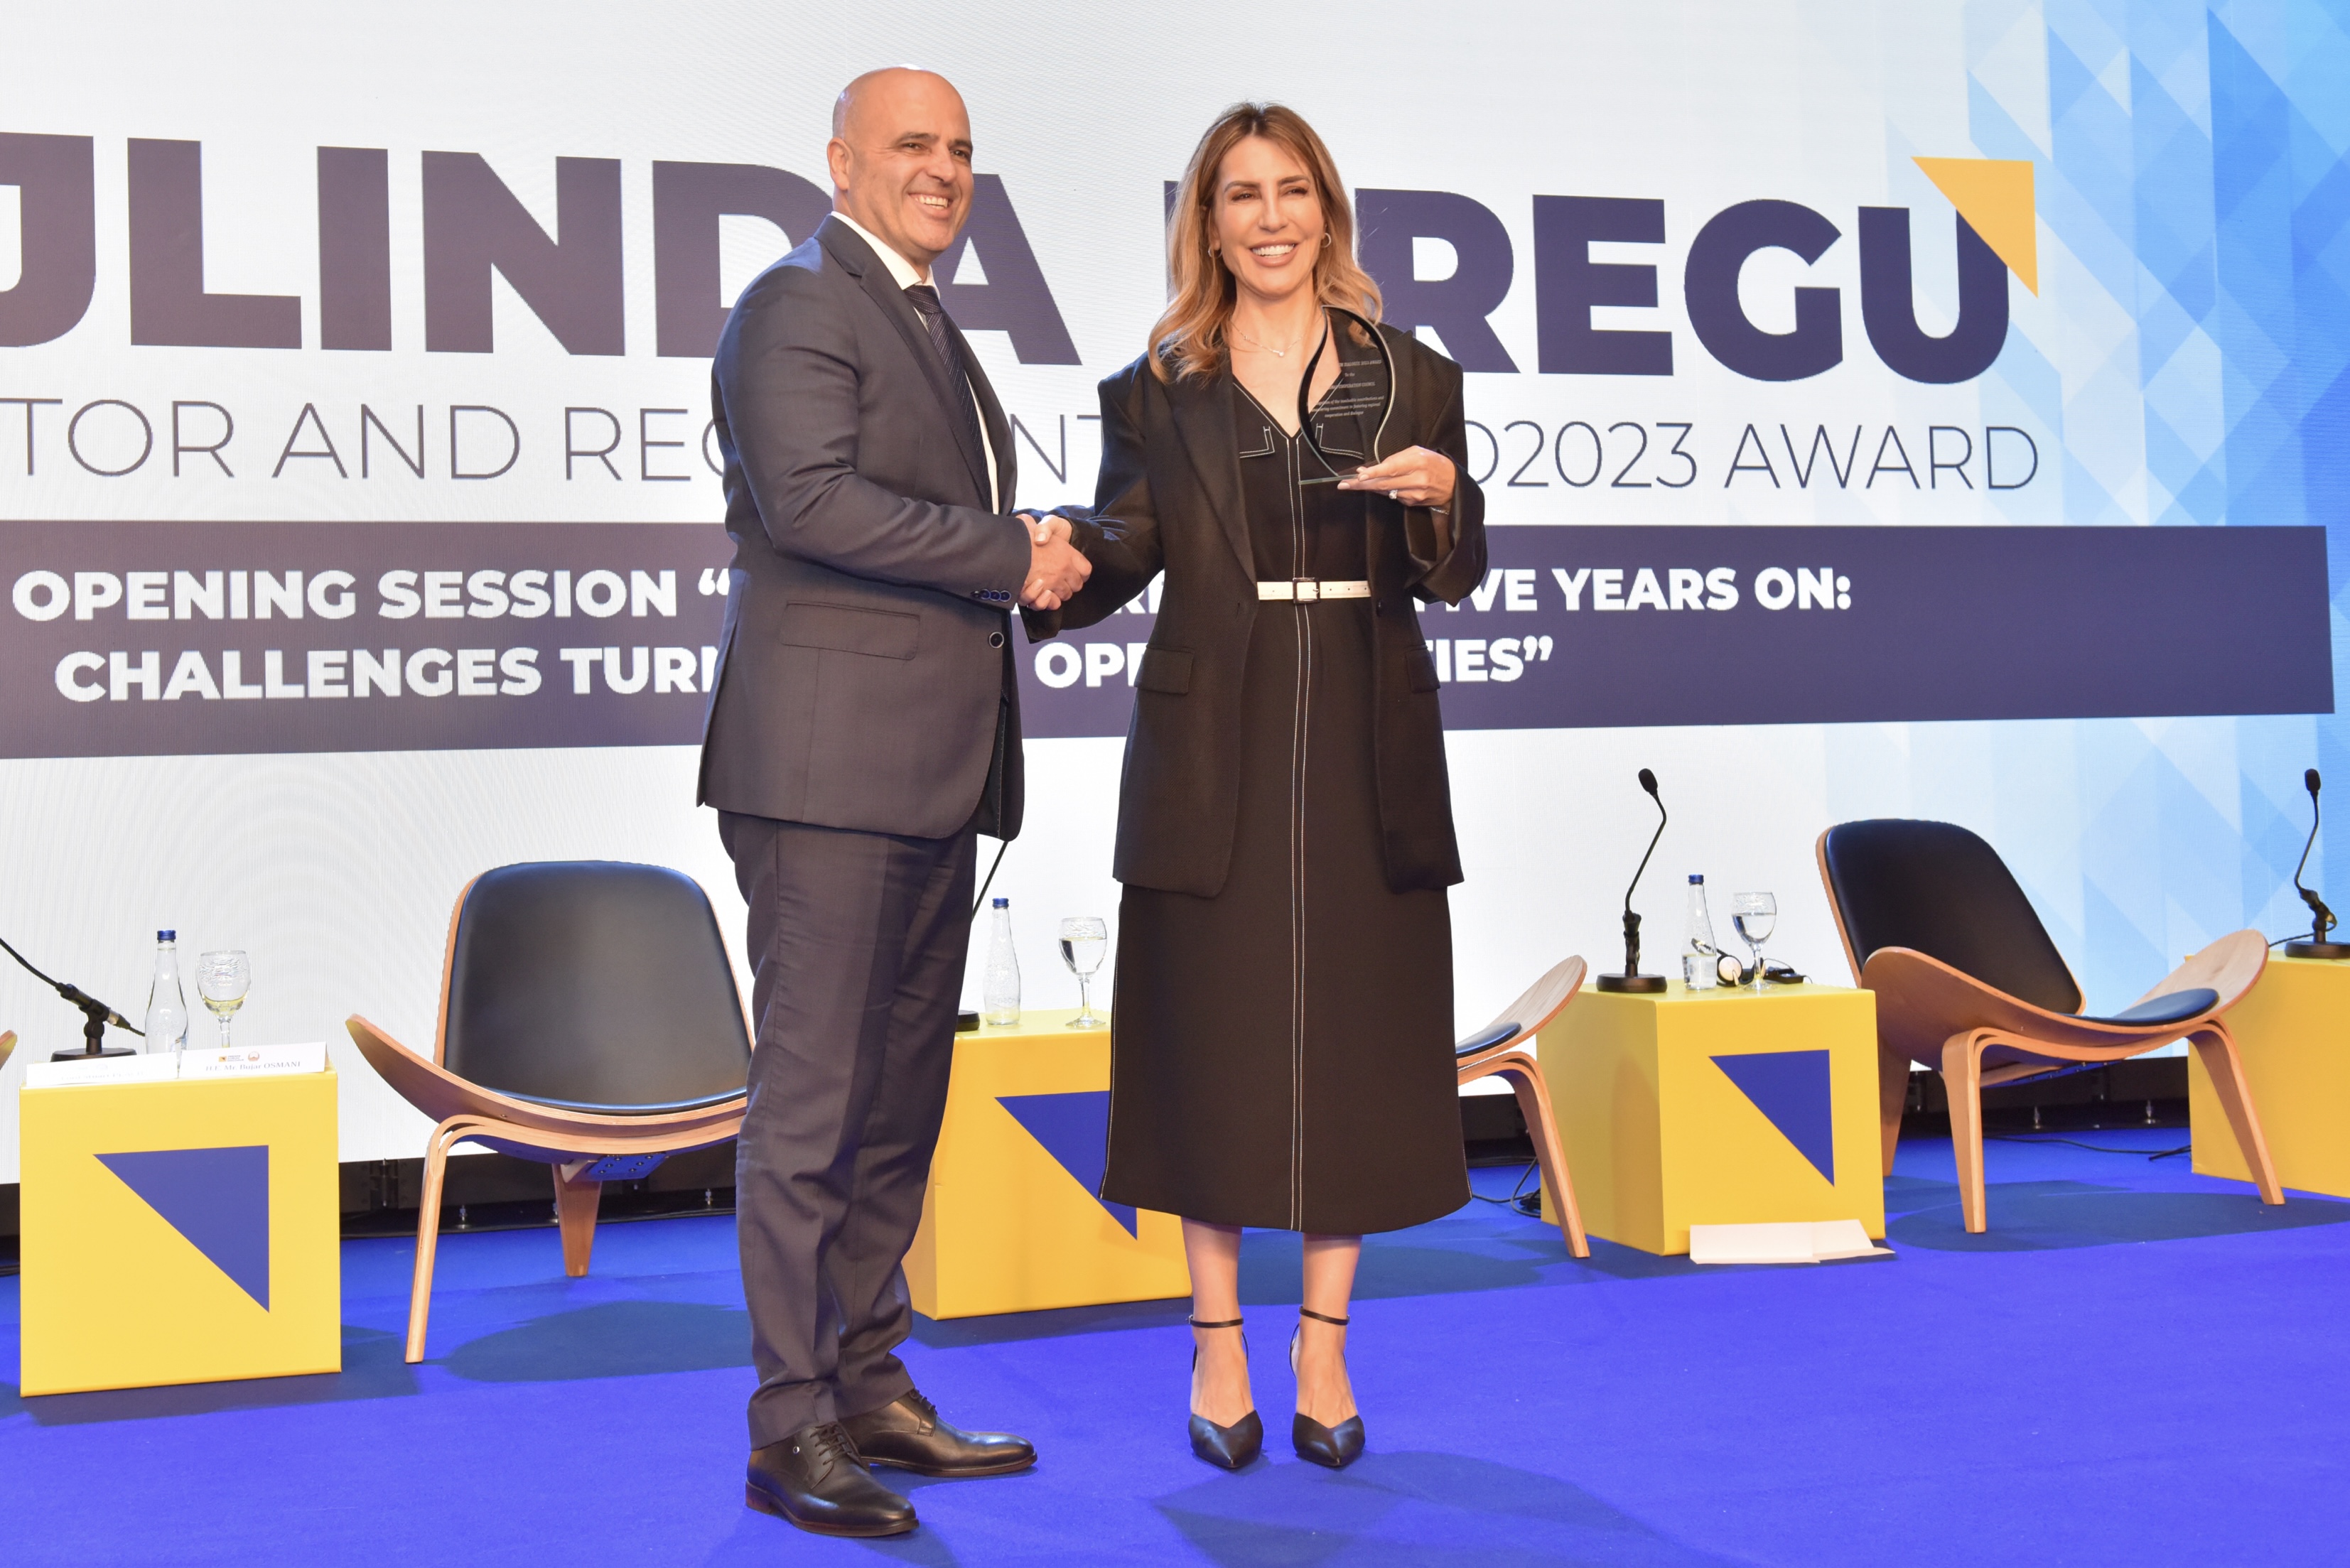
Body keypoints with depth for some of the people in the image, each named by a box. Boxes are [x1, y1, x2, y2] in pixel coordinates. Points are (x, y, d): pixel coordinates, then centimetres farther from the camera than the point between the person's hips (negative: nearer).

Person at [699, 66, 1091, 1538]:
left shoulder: (930, 326, 24)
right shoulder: (799, 305, -6)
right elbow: (813, 500, -20)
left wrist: (1033, 558, 6)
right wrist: (1013, 558, -14)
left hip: (931, 769, 10)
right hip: (832, 757, -9)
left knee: (901, 1101, 13)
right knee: (812, 1099, -5)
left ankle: (871, 1388, 23)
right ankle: (791, 1427, 3)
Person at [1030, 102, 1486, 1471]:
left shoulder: (1411, 380, 7)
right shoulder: (1158, 393, 7)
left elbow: (1454, 579, 4)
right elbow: (1114, 558, 1)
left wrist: (1442, 497, -16)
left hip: (1365, 758, 1)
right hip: (1211, 757, -1)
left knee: (1355, 1039, 5)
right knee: (1213, 1042, 4)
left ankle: (1324, 1348, 19)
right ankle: (1218, 1345, 18)